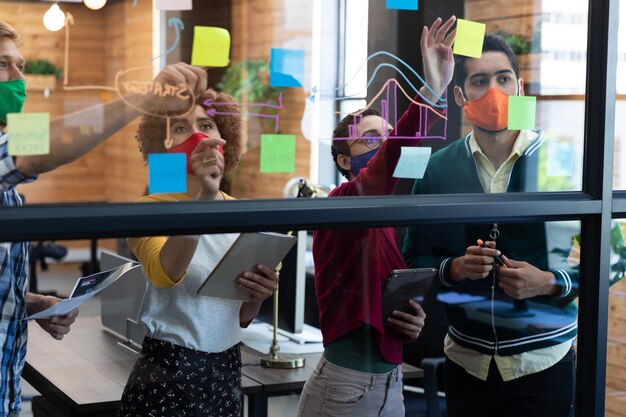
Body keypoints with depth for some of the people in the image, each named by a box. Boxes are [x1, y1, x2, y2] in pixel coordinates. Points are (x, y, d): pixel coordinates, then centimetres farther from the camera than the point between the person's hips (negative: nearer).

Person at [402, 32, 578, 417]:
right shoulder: (438, 169, 1)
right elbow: (413, 260, 5)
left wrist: (550, 283, -19)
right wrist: (454, 268, -14)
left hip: (544, 361, -2)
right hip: (466, 363, 2)